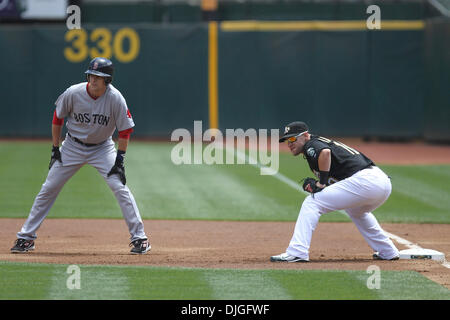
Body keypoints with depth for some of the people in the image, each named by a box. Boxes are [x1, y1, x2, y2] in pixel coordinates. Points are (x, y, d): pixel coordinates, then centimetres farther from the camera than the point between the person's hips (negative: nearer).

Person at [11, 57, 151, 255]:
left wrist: (119, 160, -15)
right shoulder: (73, 93, -19)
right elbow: (58, 117, -1)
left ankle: (139, 237, -9)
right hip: (73, 147, 1)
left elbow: (125, 129, -11)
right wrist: (55, 148, -1)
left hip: (102, 148, -1)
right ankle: (26, 237, 10)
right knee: (49, 188, 0)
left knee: (119, 187, -17)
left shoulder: (115, 99, -21)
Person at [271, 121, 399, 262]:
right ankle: (388, 252, 39)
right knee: (356, 211, 40)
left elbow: (325, 152, -23)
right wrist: (314, 184, 8)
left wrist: (322, 182, -12)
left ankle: (297, 252, -14)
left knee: (311, 203, -6)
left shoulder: (311, 145, 2)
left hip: (363, 180, -10)